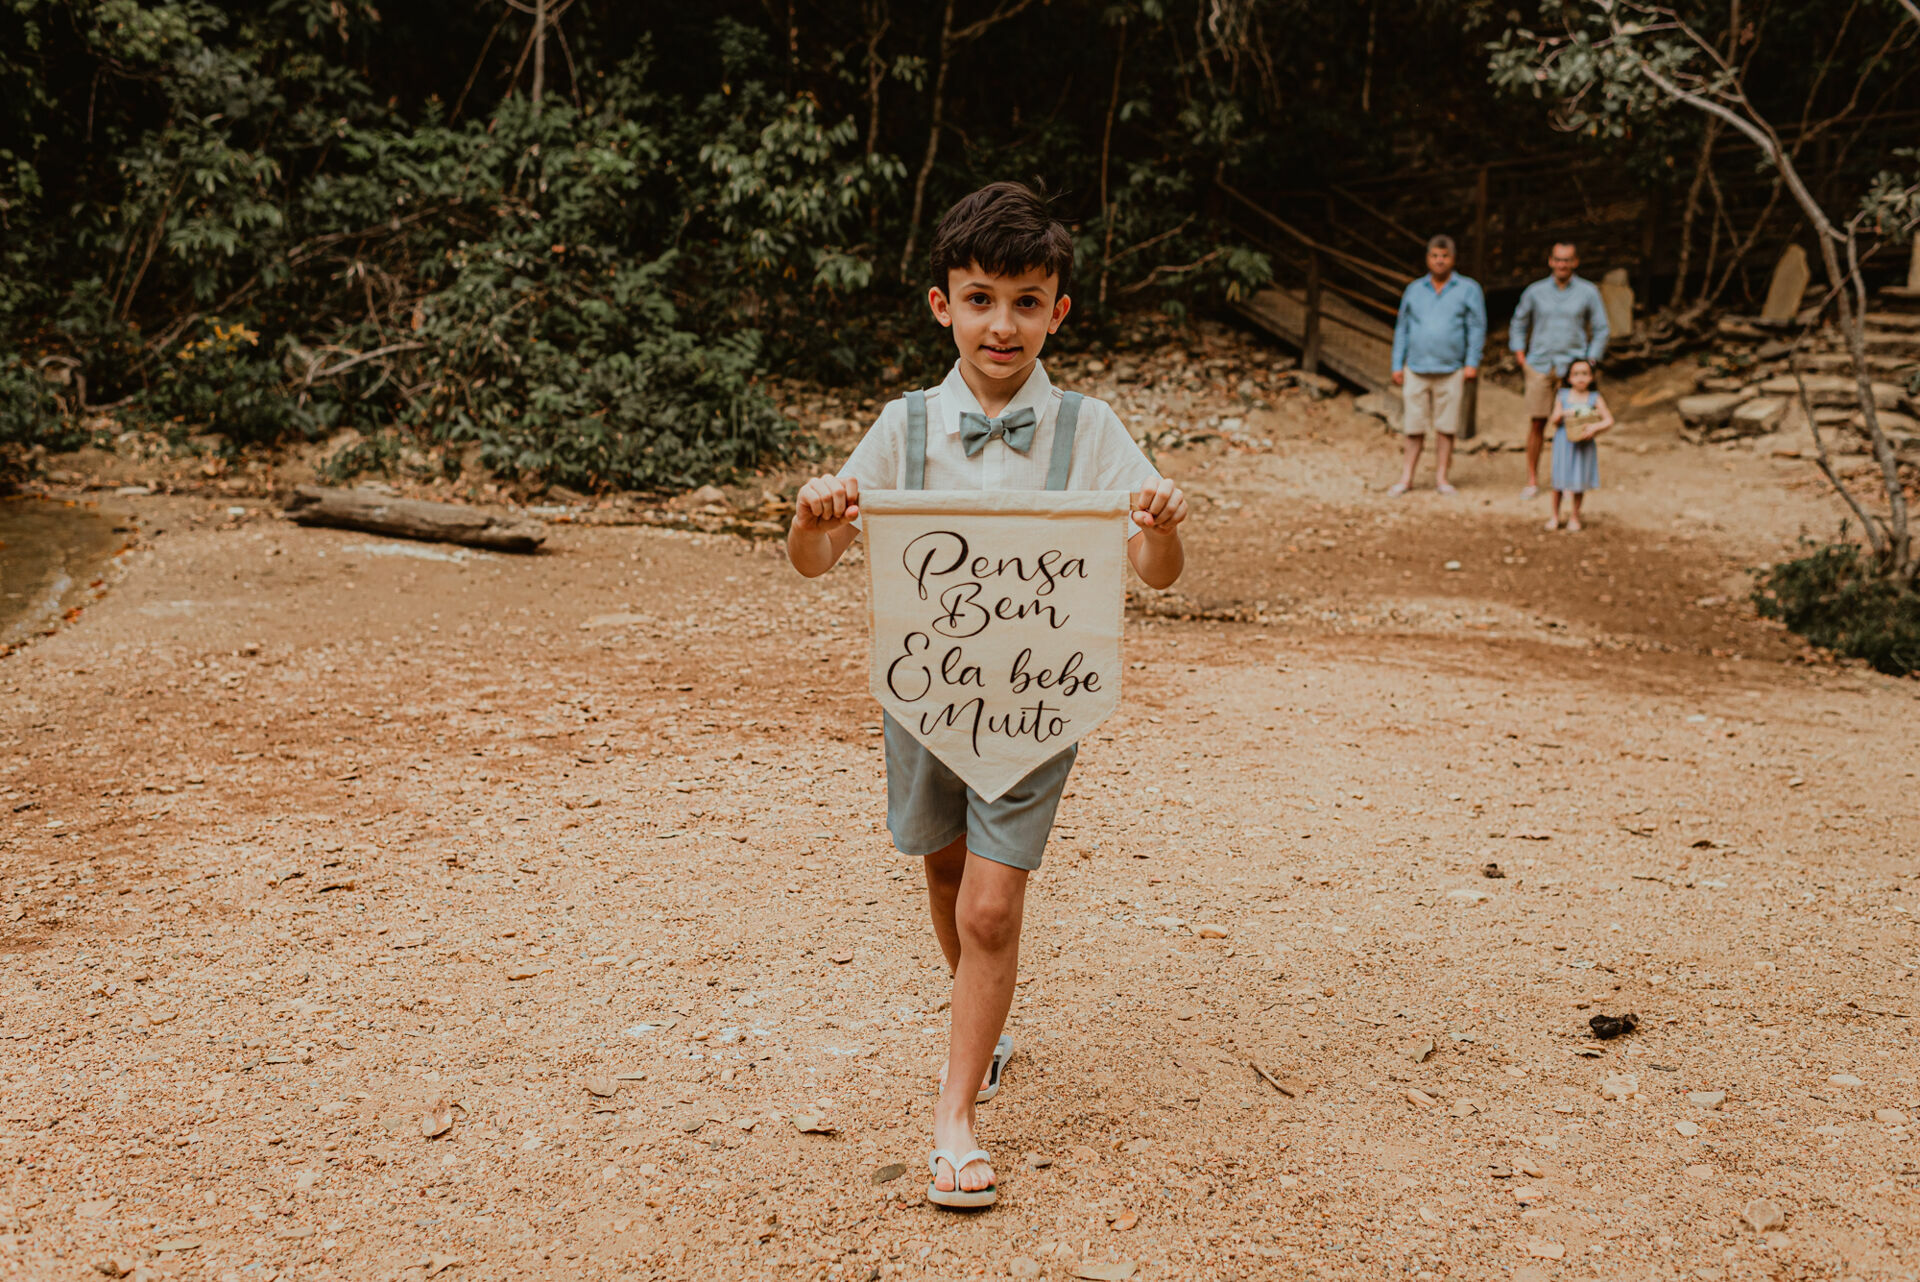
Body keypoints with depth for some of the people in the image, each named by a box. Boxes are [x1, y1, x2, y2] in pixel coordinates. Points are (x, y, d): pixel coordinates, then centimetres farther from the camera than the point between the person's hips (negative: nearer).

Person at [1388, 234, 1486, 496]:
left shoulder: (1468, 289, 6)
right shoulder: (1414, 290, 12)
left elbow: (1477, 328, 2)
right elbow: (1402, 329, 14)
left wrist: (1472, 363, -7)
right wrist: (1397, 365, 7)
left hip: (1450, 372, -1)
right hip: (1416, 370, 2)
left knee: (1446, 427, 1)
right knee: (1414, 426, 2)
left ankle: (1441, 477, 9)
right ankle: (1407, 477, 8)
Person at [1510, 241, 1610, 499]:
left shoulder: (1588, 292, 2)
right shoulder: (1535, 291, 5)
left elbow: (1600, 331, 6)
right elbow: (1518, 325, 16)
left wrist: (1589, 365, -2)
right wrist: (1521, 360, 7)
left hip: (1572, 367, -1)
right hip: (1539, 367, 1)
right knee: (1536, 424, -1)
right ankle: (1532, 481, 7)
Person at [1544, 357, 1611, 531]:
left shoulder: (1595, 398, -3)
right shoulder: (1562, 395, 1)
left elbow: (1609, 420, -7)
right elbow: (1555, 421, 0)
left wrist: (1595, 427, -24)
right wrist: (1561, 415, -21)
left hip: (1584, 445, -1)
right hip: (1563, 443, 1)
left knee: (1579, 481, 5)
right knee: (1559, 480, 6)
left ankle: (1575, 516, 22)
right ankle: (1555, 515, 22)